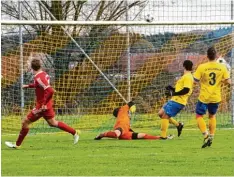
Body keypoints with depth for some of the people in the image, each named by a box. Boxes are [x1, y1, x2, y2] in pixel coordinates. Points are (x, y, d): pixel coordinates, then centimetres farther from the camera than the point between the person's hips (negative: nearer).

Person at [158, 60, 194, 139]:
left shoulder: (187, 77, -13)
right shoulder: (186, 76, 19)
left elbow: (186, 90, -25)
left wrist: (173, 93, -21)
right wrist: (172, 89, 15)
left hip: (178, 102, -10)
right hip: (175, 100, 10)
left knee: (165, 116, -9)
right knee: (161, 113, 11)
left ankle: (163, 136, -6)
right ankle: (178, 124, 14)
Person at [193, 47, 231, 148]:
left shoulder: (202, 67, -14)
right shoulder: (222, 67, -6)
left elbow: (196, 79, -11)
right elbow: (228, 81, -5)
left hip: (204, 97, -3)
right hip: (216, 97, 3)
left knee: (199, 116, 8)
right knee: (212, 116, 24)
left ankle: (206, 135, -12)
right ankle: (211, 136, 20)